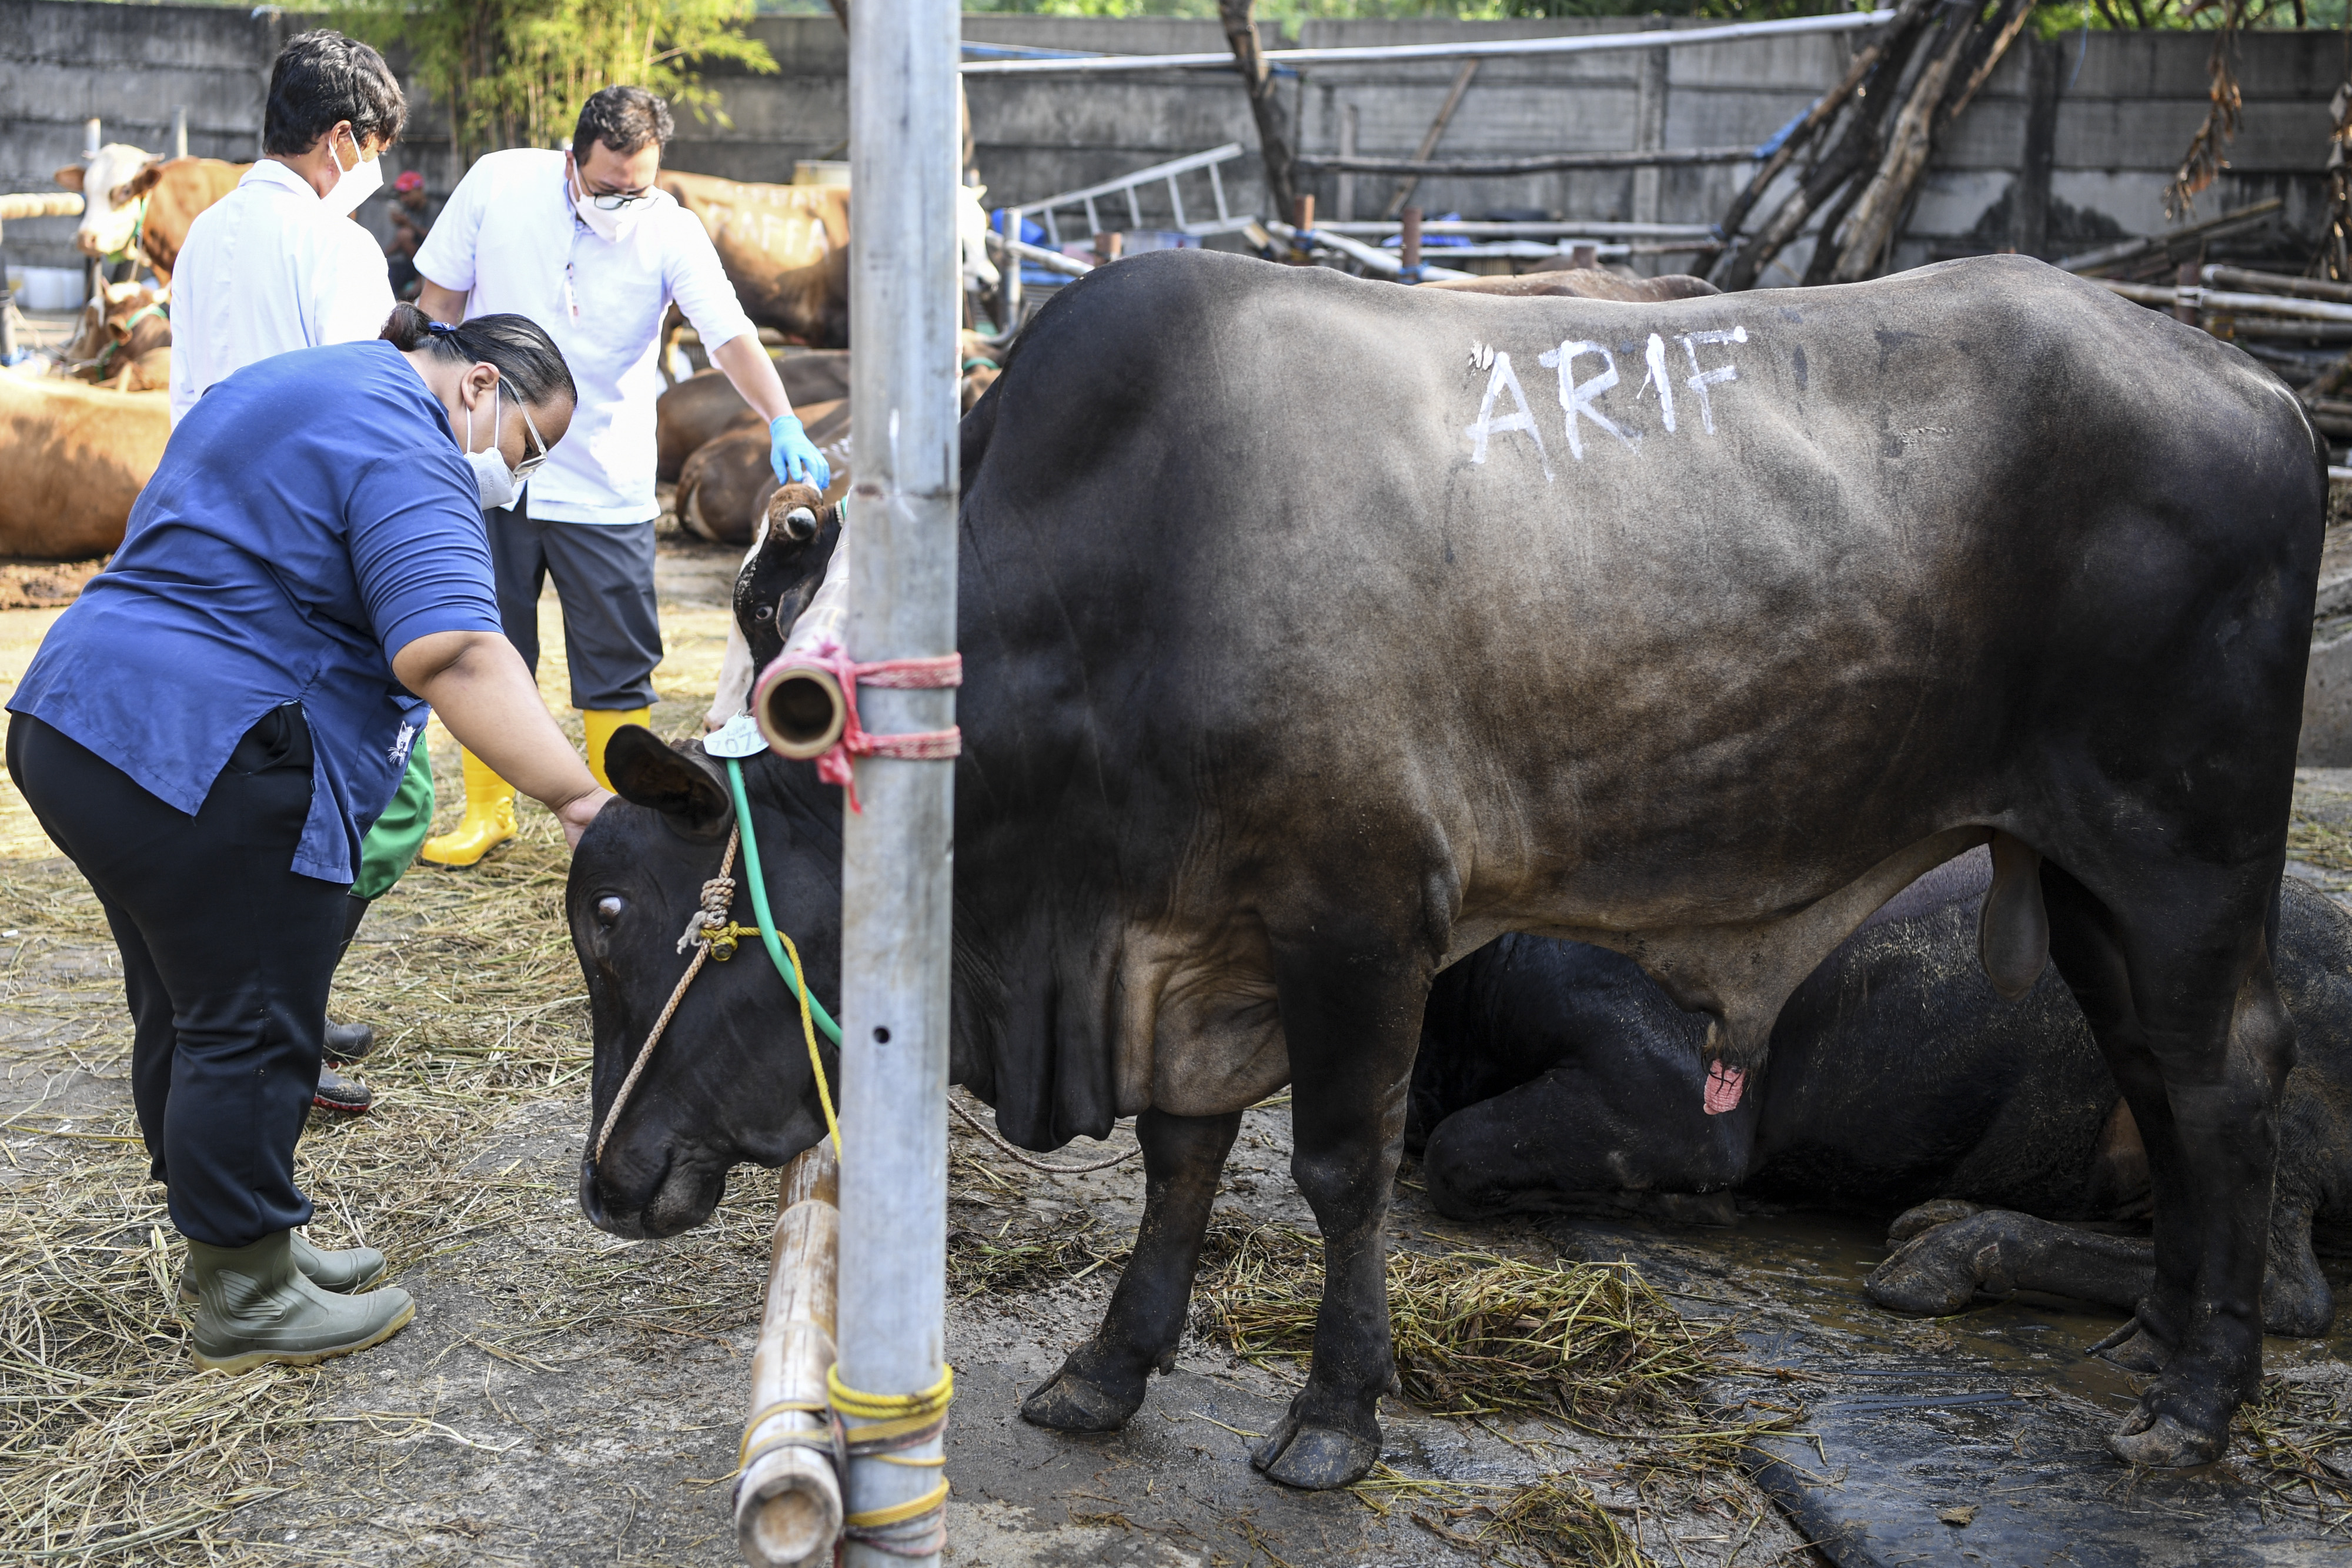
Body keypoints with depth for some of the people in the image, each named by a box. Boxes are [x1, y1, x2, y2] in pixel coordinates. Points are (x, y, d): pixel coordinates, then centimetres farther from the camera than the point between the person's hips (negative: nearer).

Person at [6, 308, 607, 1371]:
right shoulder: (404, 449, -14)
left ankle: (235, 1245, 31)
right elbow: (452, 653, -28)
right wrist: (577, 797, -31)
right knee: (250, 1034, 0)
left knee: (186, 1017, 18)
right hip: (207, 765, -11)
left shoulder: (292, 386, 20)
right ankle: (244, 1301, 11)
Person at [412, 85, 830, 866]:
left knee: (618, 667, 2)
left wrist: (784, 425, -40)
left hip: (607, 488, -1)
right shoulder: (498, 184, -8)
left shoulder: (671, 231, -13)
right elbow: (442, 295, 4)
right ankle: (487, 811, 28)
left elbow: (732, 336, -23)